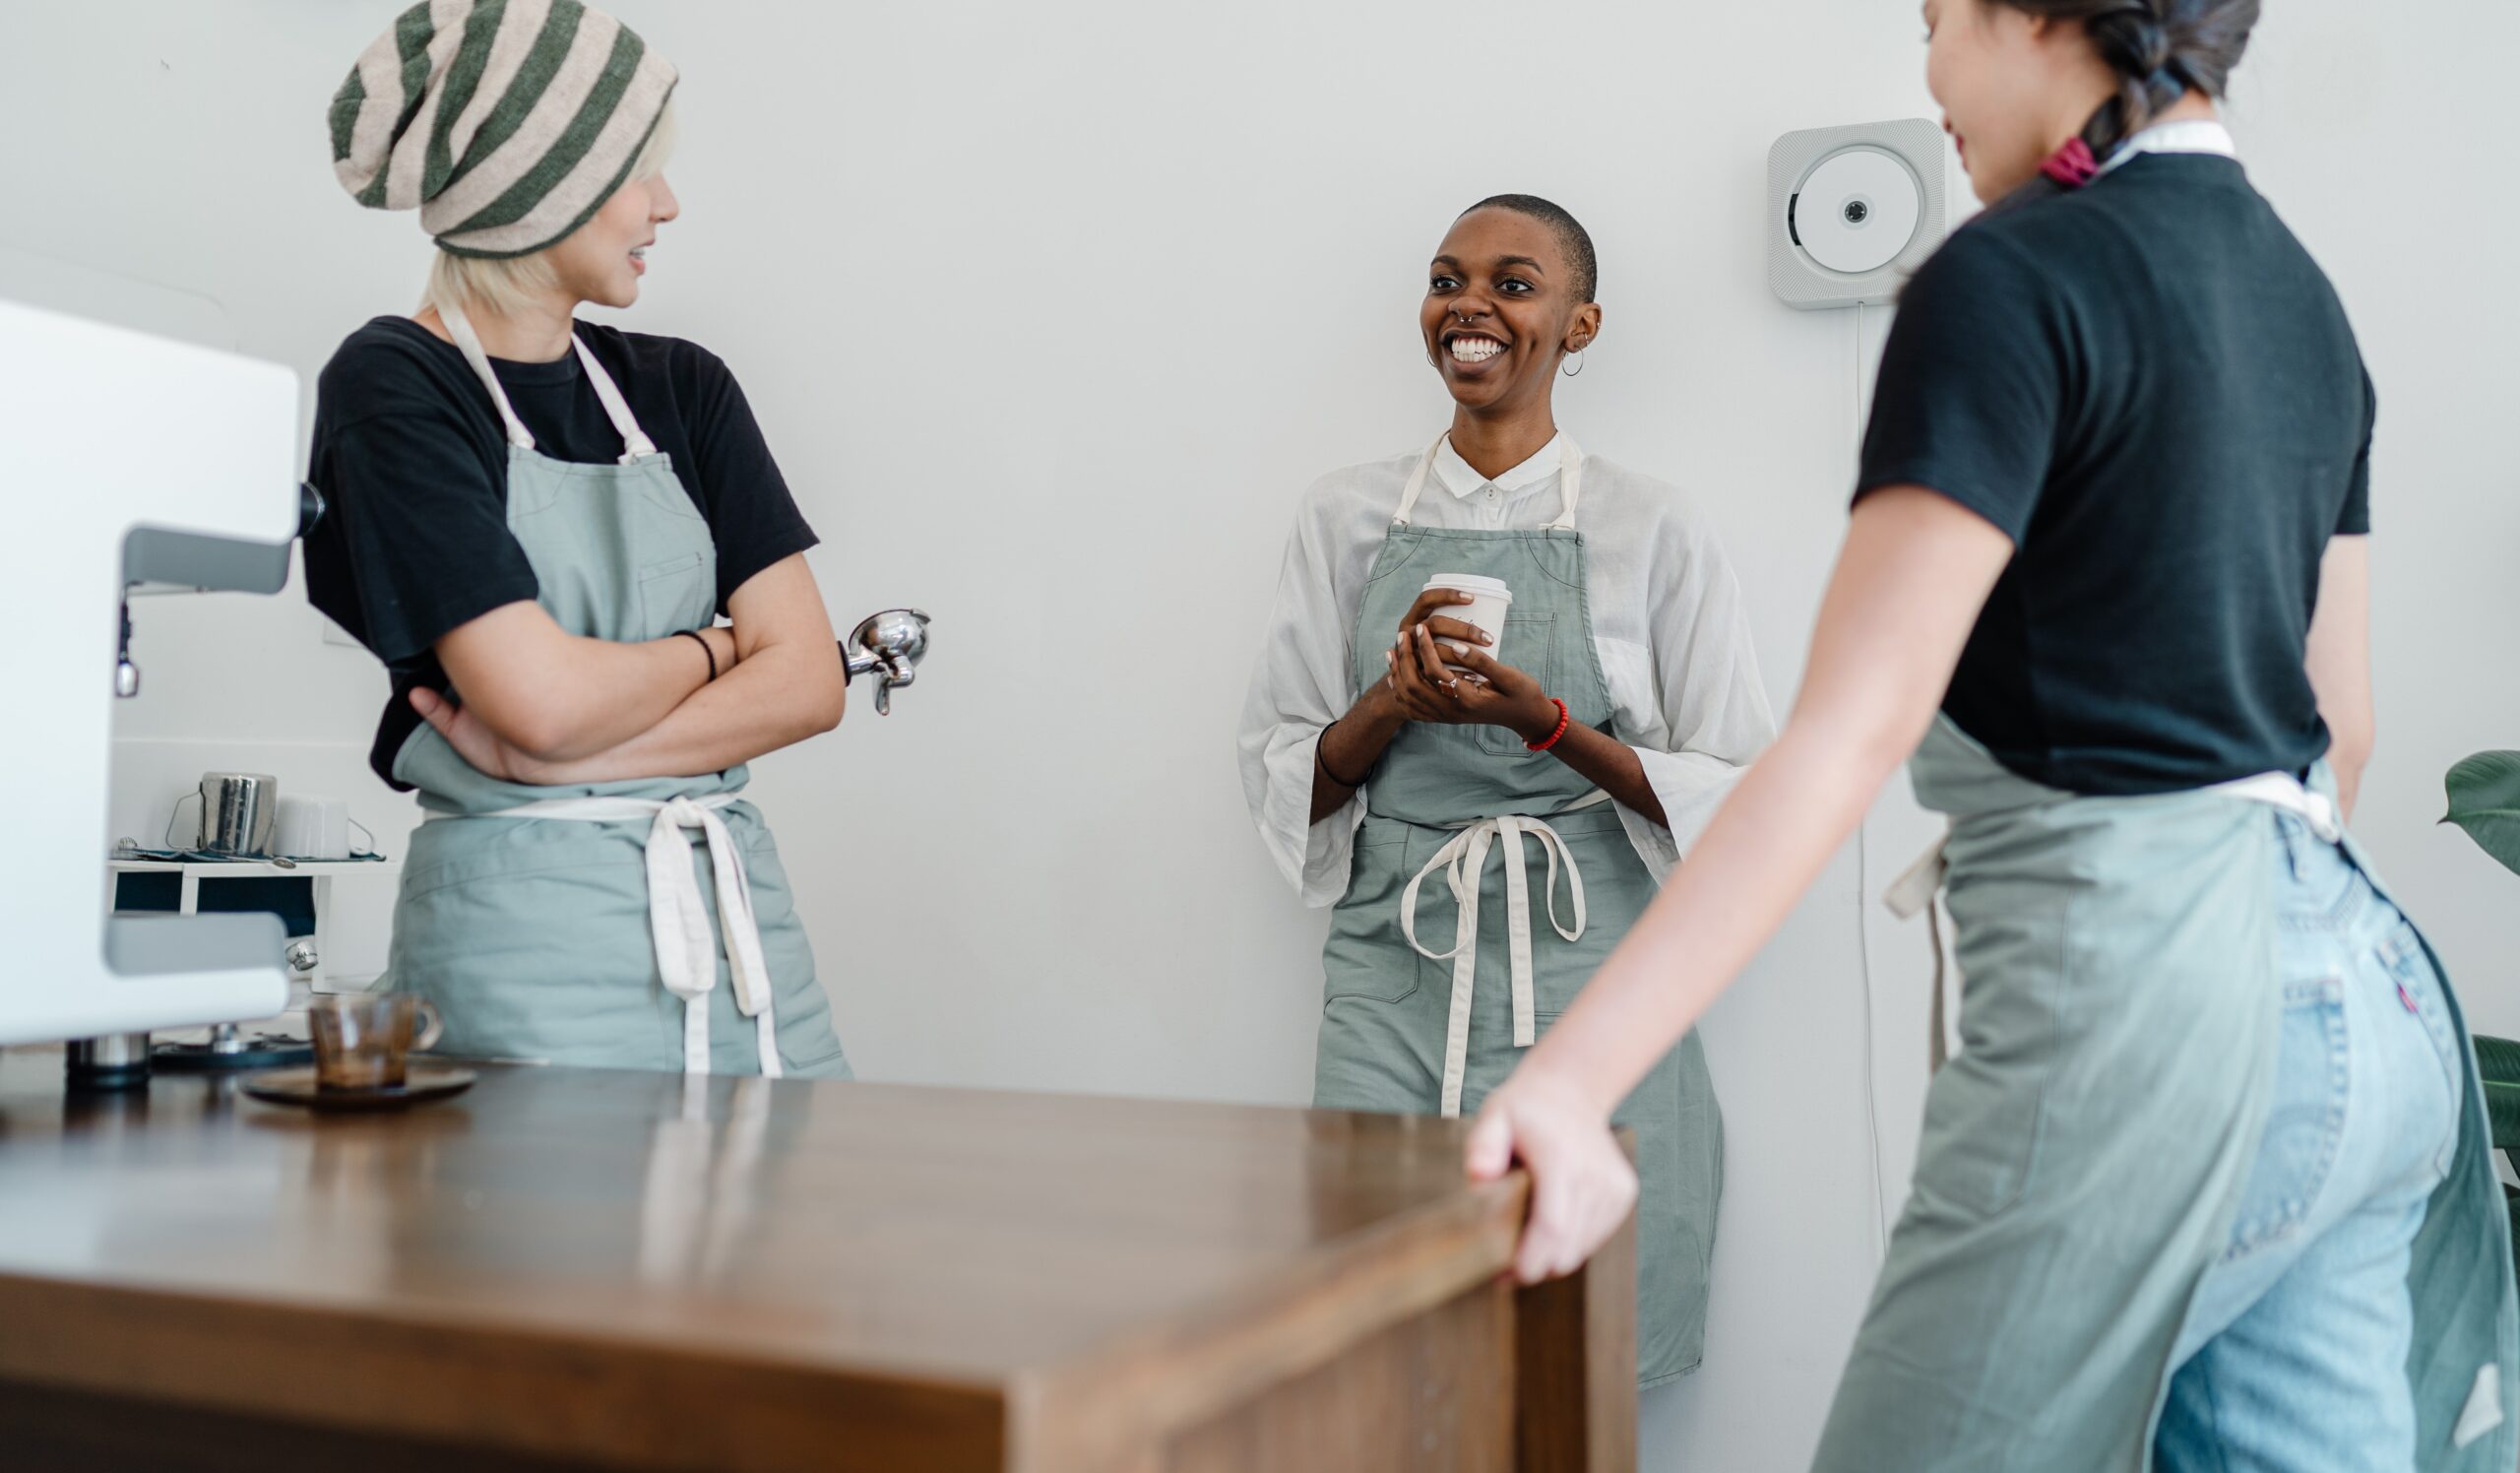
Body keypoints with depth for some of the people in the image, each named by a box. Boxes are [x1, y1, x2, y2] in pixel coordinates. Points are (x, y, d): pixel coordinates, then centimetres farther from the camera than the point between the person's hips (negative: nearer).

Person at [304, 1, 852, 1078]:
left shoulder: (682, 386, 11)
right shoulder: (390, 385, -5)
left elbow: (808, 680, 1)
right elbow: (549, 696, -17)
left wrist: (551, 759, -10)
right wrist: (711, 647, 1)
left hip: (738, 913, 5)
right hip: (526, 934, -5)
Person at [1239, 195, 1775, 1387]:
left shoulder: (1650, 529, 2)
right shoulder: (1347, 515, 8)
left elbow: (1736, 798, 1)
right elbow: (1276, 775, 9)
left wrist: (1548, 722, -13)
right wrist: (1391, 706, -10)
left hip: (1585, 984, -1)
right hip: (1391, 976, 2)